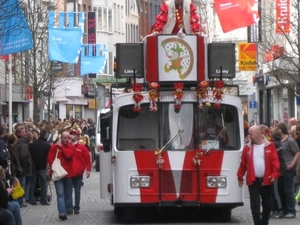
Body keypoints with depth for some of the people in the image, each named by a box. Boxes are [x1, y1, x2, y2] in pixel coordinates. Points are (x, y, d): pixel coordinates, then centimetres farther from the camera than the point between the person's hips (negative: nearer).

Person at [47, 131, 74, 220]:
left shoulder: (71, 147, 4)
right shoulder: (54, 146, 0)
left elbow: (68, 155, -15)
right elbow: (49, 158, -2)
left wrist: (61, 147, -12)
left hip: (68, 173, 3)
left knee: (68, 194, 12)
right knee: (60, 193, -11)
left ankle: (68, 210, 25)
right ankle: (62, 212, -19)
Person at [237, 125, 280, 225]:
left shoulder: (269, 146, -2)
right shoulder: (247, 147, 4)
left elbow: (275, 161, -6)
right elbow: (243, 163, 8)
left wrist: (275, 174, -18)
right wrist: (240, 177, 9)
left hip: (267, 181, 0)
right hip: (253, 181, 1)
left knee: (267, 205, 10)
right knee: (255, 206, -6)